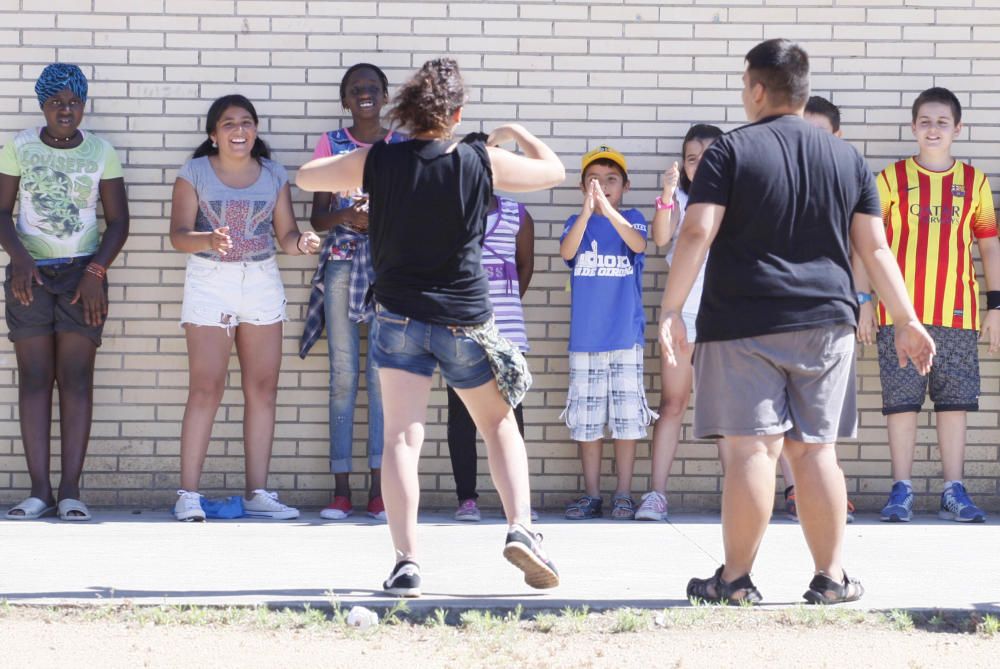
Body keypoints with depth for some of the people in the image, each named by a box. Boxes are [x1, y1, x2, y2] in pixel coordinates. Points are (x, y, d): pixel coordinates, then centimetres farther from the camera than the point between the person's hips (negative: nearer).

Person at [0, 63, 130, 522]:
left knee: (76, 379, -5)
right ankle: (39, 491, -4)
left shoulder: (101, 152, 2)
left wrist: (96, 272, -12)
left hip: (83, 274, 0)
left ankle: (70, 491, -6)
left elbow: (118, 221, 2)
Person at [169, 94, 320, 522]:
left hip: (262, 282, 4)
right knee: (207, 389, -10)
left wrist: (301, 243, -17)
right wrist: (208, 241, -29)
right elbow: (178, 234, -8)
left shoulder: (274, 176, 8)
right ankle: (188, 494, -8)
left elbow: (285, 234, 6)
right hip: (210, 282, -4)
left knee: (263, 388, 2)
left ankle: (257, 493, 7)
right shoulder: (195, 174, -1)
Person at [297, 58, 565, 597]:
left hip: (400, 317, 0)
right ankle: (521, 527, 1)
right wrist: (515, 133, 23)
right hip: (466, 323, 0)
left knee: (402, 438, -4)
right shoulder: (481, 162, -8)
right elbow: (553, 172, 8)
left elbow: (306, 177, 8)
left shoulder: (377, 162, -6)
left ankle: (406, 562, -15)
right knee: (499, 424, 18)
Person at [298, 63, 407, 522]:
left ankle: (379, 488, -5)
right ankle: (341, 488, -1)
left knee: (384, 373, -5)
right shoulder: (330, 146, 8)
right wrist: (348, 216, -16)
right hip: (341, 261, 0)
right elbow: (317, 218, 5)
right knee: (343, 375, -2)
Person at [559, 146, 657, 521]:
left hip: (625, 337, -2)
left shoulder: (632, 219, 4)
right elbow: (567, 252, -14)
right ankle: (591, 495, 11)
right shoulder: (576, 223, 7)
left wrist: (607, 209, -33)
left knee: (627, 418, -2)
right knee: (586, 420, 4)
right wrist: (587, 211, -29)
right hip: (584, 338, 2)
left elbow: (638, 244, -19)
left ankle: (624, 494, 5)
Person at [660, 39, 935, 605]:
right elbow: (875, 248, 9)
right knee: (815, 450, 8)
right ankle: (832, 577, 8)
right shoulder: (848, 159, 10)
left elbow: (697, 233, -13)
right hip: (826, 324, 4)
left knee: (750, 449, -5)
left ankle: (737, 579, -3)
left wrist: (671, 309, -13)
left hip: (743, 325, -4)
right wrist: (907, 321, 12)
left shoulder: (731, 151, -3)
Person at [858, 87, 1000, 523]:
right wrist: (861, 298, -3)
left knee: (954, 402, 2)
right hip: (900, 312, -1)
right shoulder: (892, 179, 4)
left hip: (957, 313, 1)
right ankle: (901, 491, 2)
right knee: (901, 401, -2)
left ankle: (954, 492, 7)